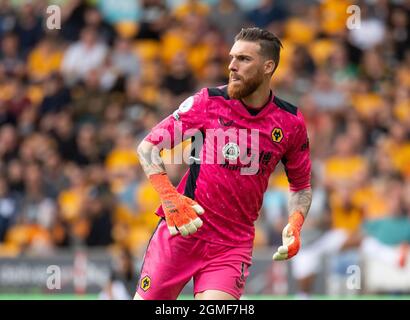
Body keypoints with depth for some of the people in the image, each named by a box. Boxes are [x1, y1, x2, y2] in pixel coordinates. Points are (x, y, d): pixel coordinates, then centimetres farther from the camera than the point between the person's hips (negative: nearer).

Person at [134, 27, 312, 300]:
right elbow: (148, 147, -4)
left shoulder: (291, 122, 0)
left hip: (234, 243, 0)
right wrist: (169, 196, -20)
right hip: (182, 227, 0)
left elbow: (301, 185, 15)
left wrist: (295, 224, -6)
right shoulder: (209, 101, -4)